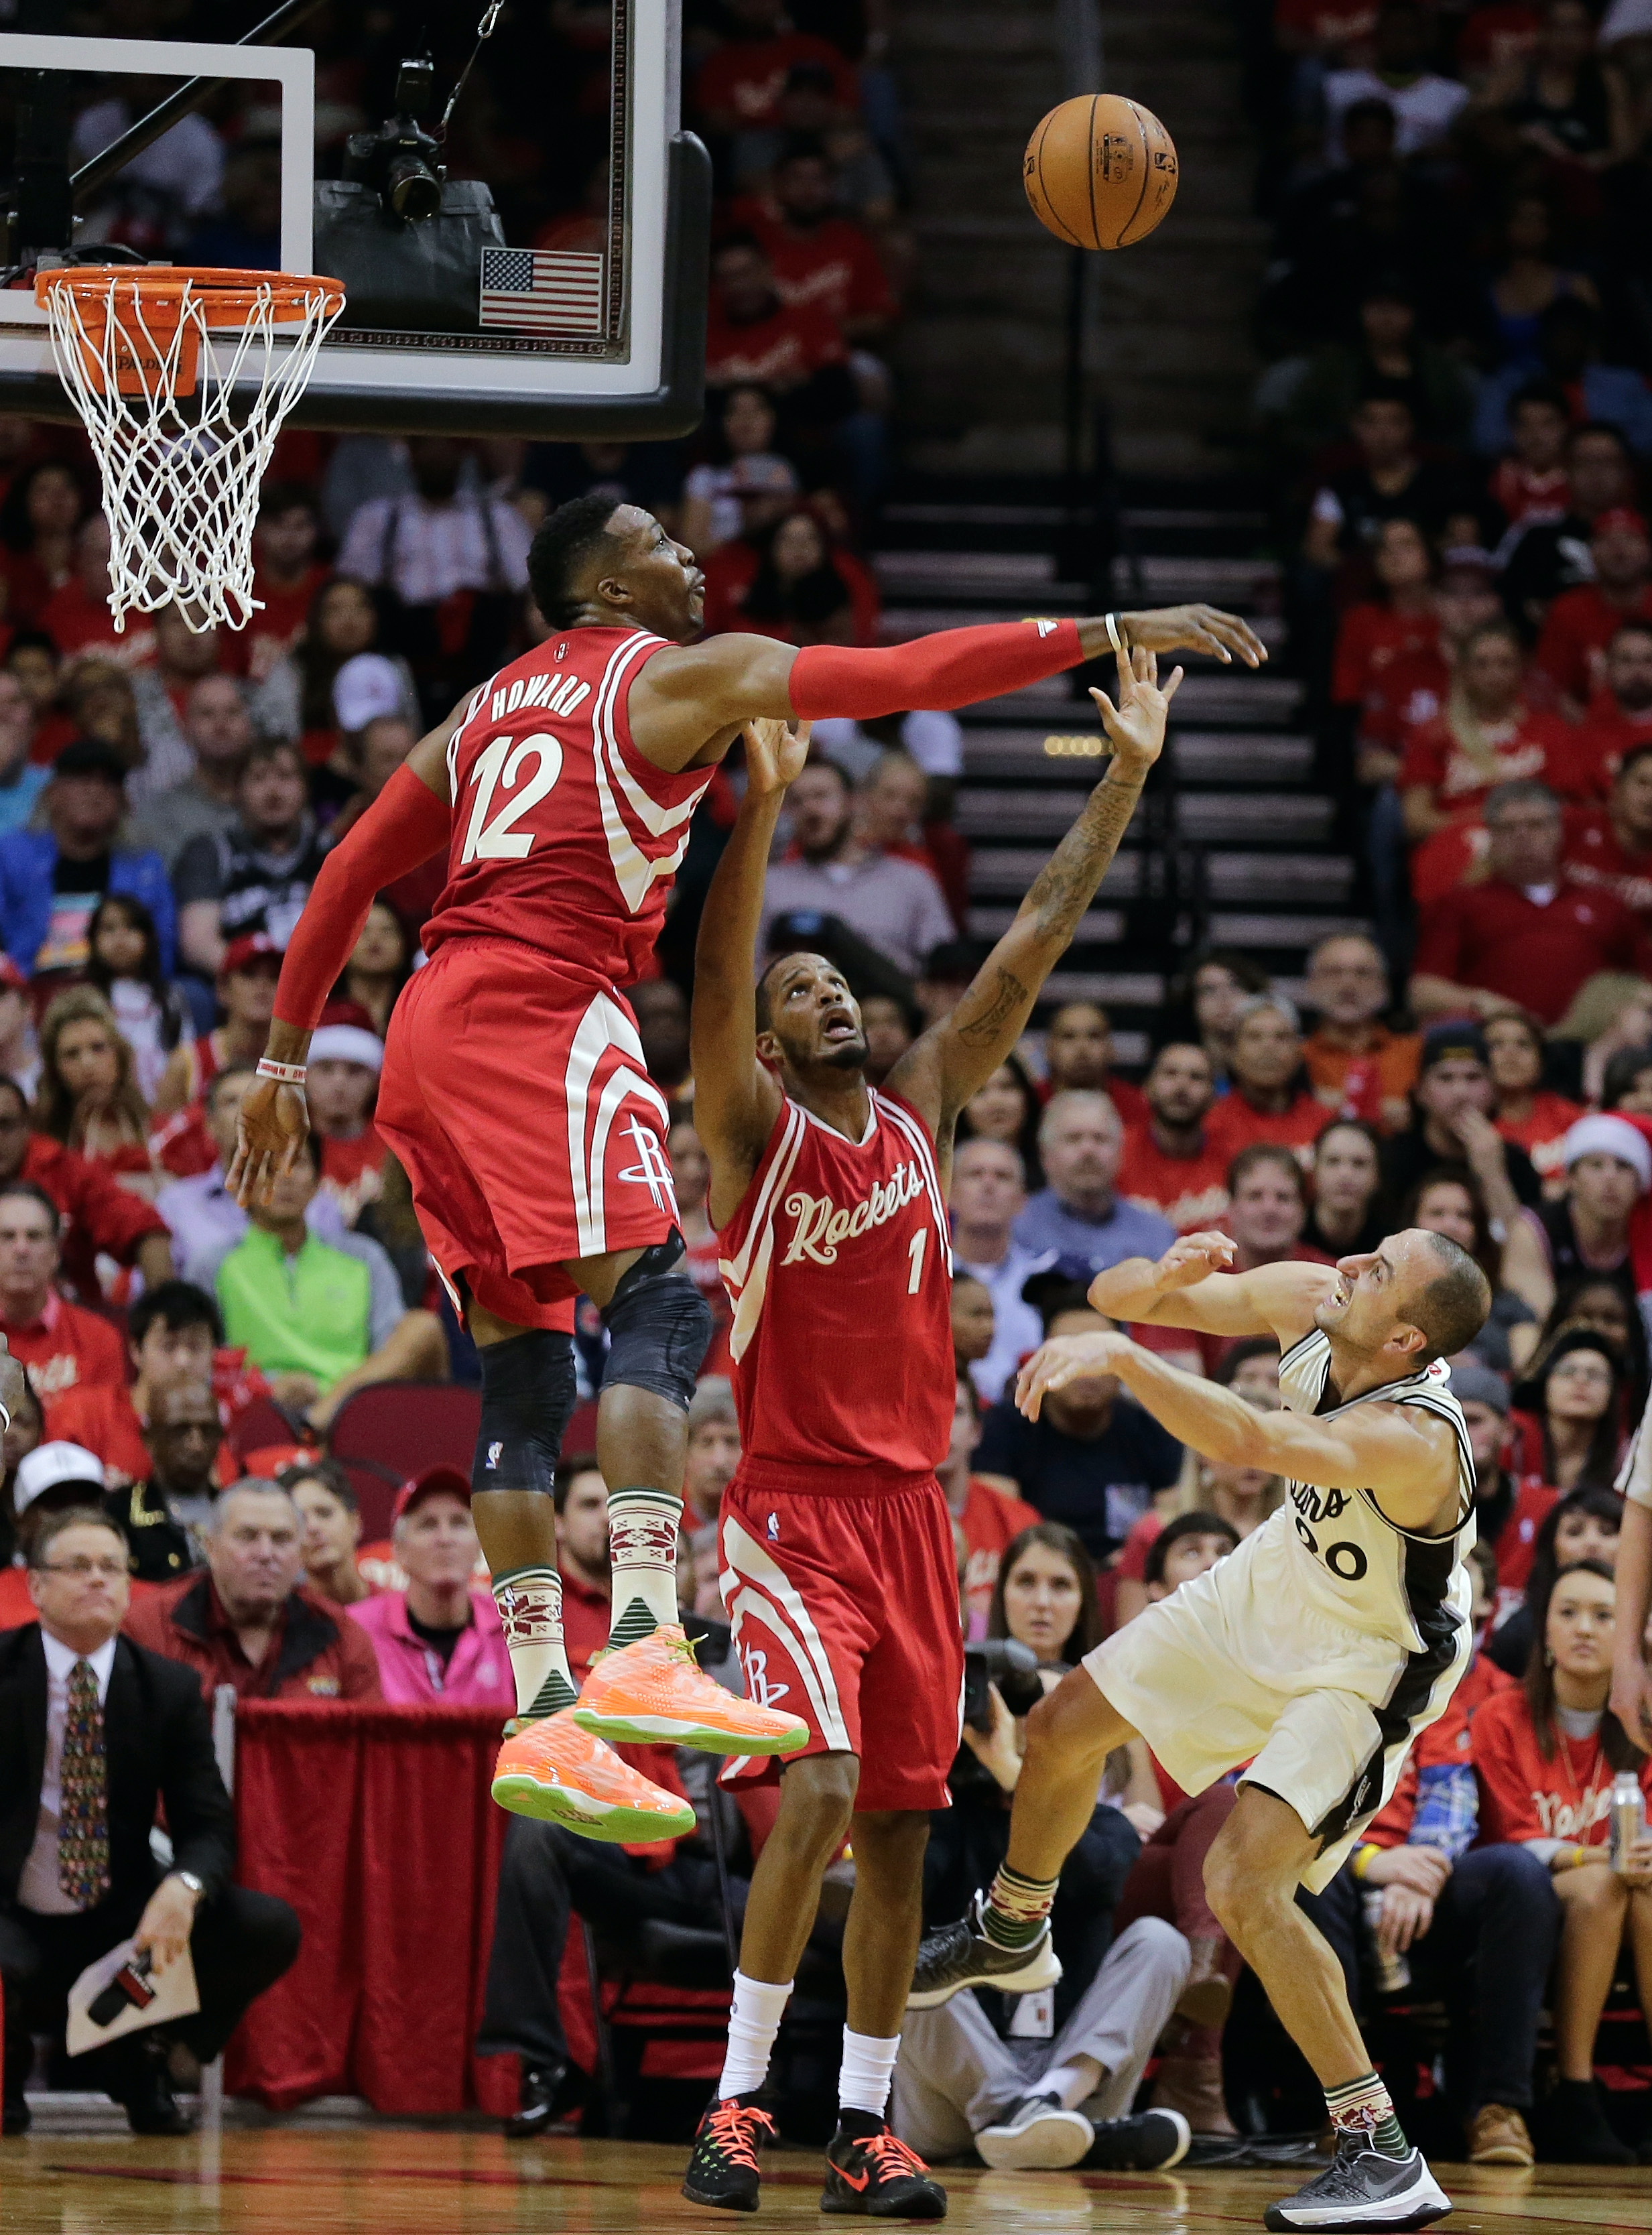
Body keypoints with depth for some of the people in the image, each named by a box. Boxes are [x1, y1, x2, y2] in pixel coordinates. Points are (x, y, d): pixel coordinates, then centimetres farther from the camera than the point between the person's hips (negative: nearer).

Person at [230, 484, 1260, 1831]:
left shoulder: (491, 706, 26)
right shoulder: (683, 676, 3)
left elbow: (352, 873, 25)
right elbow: (904, 679, -7)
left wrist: (287, 1057, 30)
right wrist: (1108, 635, -7)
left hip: (433, 1032, 8)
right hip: (542, 1011, -8)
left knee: (526, 1367, 6)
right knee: (658, 1299, -17)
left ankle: (542, 1715, 0)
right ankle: (648, 1643, -35)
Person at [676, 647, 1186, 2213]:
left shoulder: (923, 1108, 10)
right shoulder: (753, 1130, -3)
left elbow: (1032, 945, 8)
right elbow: (713, 981, -21)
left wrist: (1127, 777, 3)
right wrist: (761, 807, -34)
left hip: (912, 1509, 5)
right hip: (794, 1510, -5)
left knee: (901, 1821, 5)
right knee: (821, 1792, -20)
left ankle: (866, 2127, 10)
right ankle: (734, 2103, -12)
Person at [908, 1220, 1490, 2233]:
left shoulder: (1416, 1437, -43)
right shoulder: (1305, 1303, -22)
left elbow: (1252, 1442, -60)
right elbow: (1117, 1295, -13)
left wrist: (1119, 1355, -60)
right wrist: (1166, 1277, -35)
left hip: (1367, 1666, -8)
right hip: (1279, 1581, 8)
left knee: (1244, 1882, -23)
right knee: (1064, 1729, 18)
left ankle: (1383, 2151, -13)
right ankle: (1011, 1936, 50)